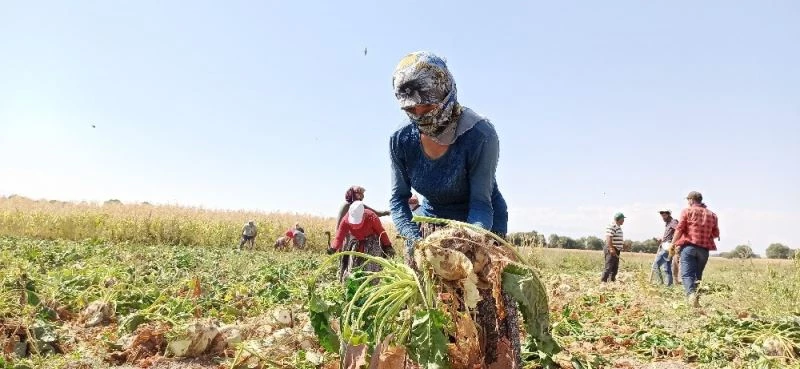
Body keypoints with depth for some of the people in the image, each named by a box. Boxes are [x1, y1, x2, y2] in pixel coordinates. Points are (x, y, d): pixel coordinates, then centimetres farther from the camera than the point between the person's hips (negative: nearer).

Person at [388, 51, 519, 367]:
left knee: (488, 315, -9)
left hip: (480, 226, -3)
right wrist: (414, 240, -23)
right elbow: (399, 200, -7)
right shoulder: (402, 140, -12)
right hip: (431, 226, 3)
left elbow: (481, 200, -21)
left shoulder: (480, 135, -24)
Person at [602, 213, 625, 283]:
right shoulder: (612, 227, -15)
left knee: (615, 267, 14)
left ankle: (612, 280, 22)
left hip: (616, 251, 10)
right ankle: (603, 281, -10)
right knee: (609, 266, -11)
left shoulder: (619, 227, 18)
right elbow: (608, 238, -24)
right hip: (611, 250, -10)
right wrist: (611, 248, -29)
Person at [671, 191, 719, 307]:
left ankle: (691, 293, -36)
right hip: (704, 249, 4)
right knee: (698, 275, 14)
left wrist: (674, 244, -1)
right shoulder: (712, 215, 15)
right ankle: (695, 297, 11)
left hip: (689, 246, -4)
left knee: (687, 274, -12)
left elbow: (679, 229, -6)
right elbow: (716, 234, 13)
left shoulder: (687, 211, 3)